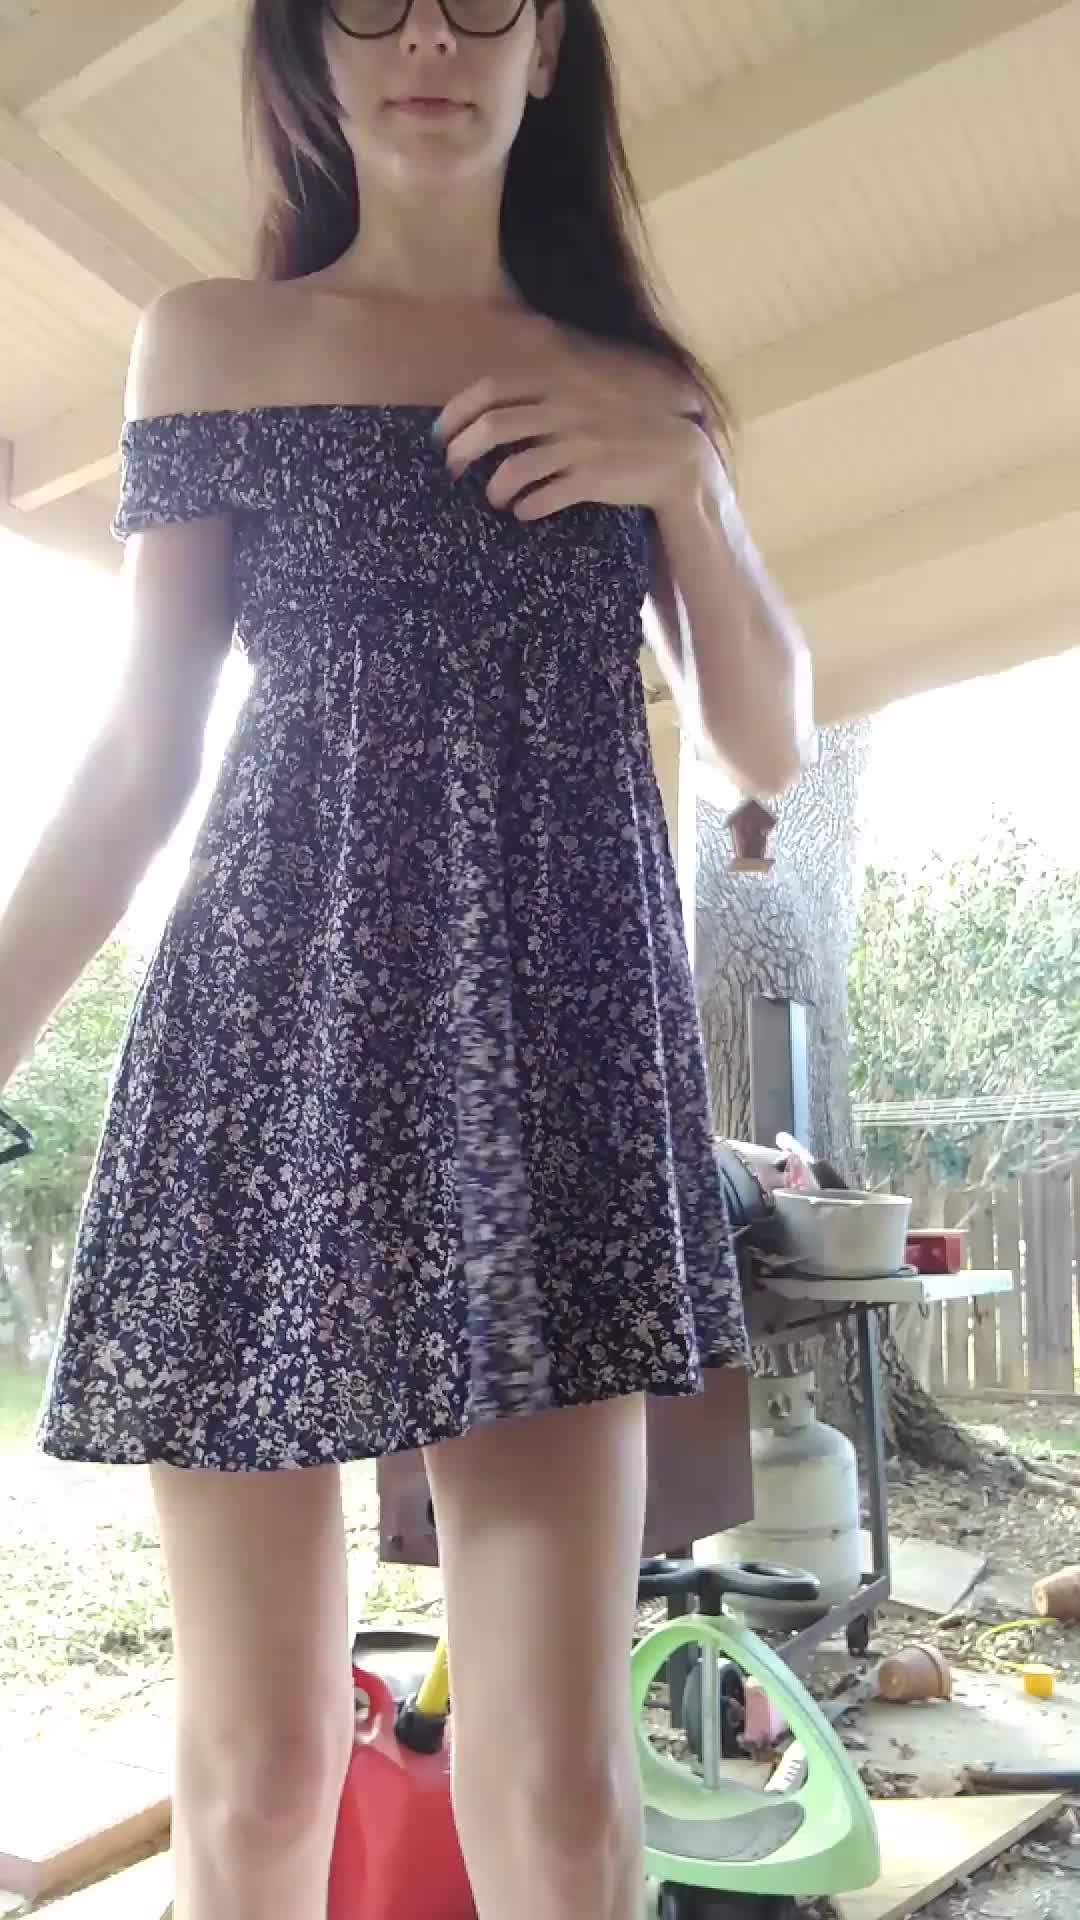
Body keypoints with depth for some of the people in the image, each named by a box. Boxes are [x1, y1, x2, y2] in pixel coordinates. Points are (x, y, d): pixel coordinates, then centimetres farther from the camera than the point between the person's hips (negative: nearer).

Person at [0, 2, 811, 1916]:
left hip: (556, 1046, 2)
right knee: (257, 1766, 4)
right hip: (277, 1032, -1)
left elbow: (773, 745, 14)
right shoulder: (210, 340, 12)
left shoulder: (637, 390, 17)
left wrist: (684, 481, 0)